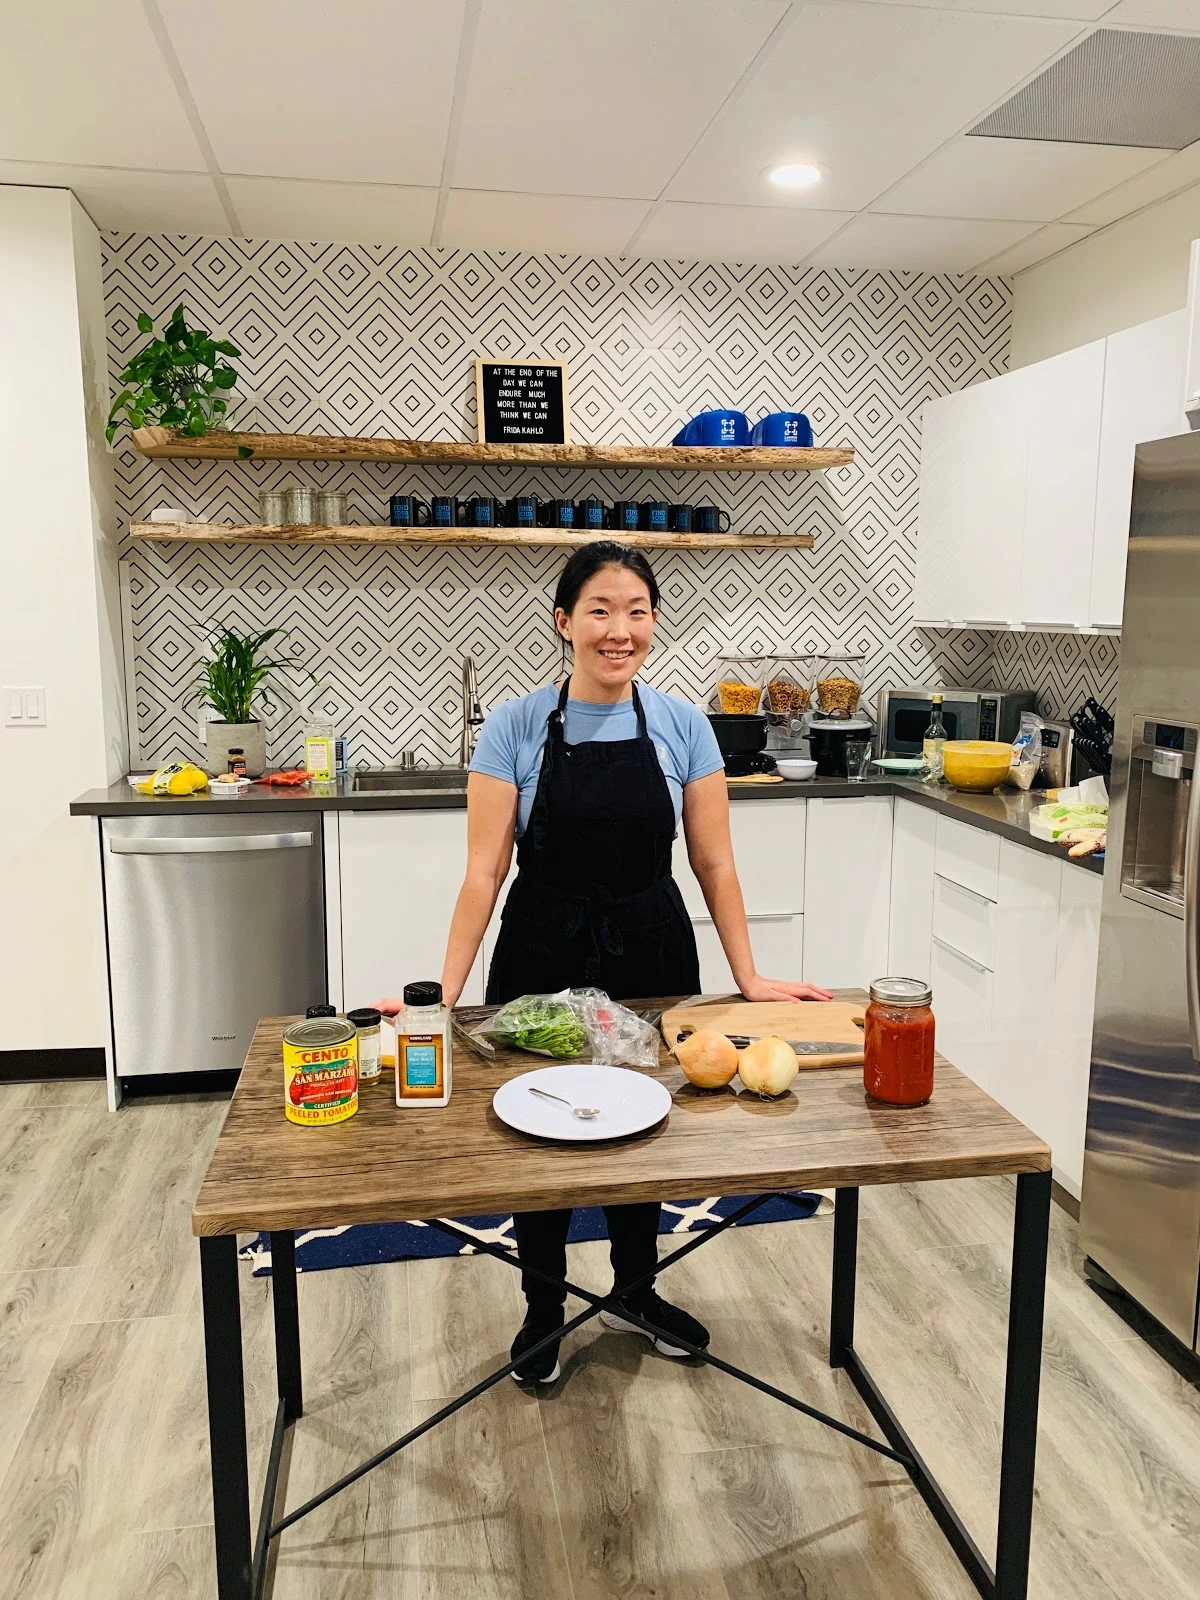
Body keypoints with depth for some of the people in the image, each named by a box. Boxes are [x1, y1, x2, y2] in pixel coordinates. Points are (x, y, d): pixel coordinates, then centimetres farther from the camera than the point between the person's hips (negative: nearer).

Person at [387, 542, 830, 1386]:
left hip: (652, 956, 2)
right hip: (542, 958, -2)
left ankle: (635, 1292, 45)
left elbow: (715, 864, -2)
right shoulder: (516, 727, -11)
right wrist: (445, 993, -17)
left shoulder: (683, 726, -5)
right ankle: (544, 1309, 39)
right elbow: (484, 872, -12)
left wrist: (749, 976, -4)